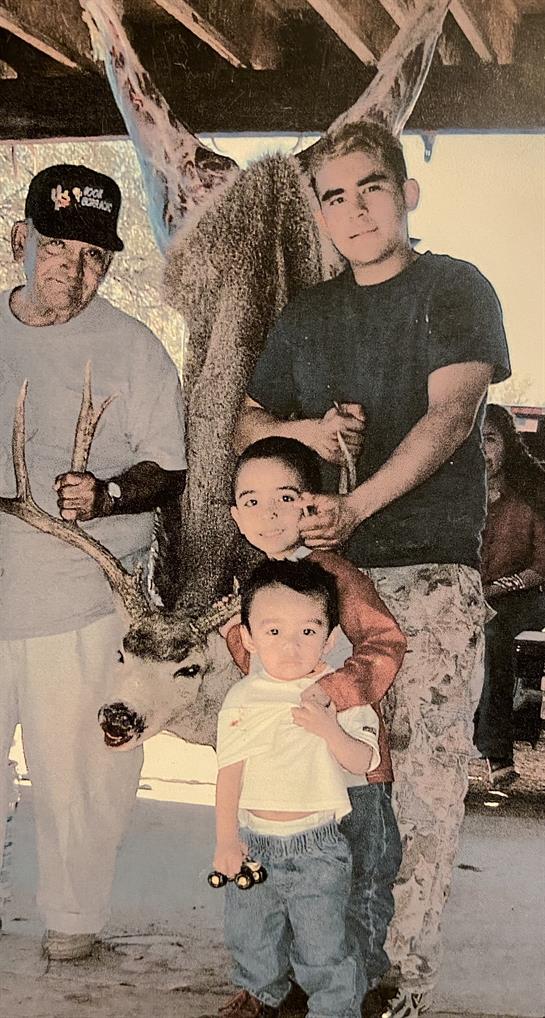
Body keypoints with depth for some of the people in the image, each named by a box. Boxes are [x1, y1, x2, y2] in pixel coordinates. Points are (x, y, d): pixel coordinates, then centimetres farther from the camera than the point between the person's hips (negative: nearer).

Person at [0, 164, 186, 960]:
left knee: (73, 775, 4)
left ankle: (74, 916, 24)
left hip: (81, 604, -3)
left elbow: (171, 471, -3)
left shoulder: (133, 349, -2)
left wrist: (105, 495, -21)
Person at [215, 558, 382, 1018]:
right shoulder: (243, 699, -4)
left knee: (323, 944, 1)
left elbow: (363, 762, -10)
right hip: (253, 840, 3)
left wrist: (329, 729, -27)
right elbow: (230, 770, -3)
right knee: (249, 932, 20)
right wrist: (226, 839, -7)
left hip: (318, 844, -3)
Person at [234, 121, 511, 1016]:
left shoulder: (454, 288, 3)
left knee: (421, 782, -7)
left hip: (429, 571, -4)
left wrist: (356, 507, -21)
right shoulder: (307, 316, 19)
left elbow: (451, 415, -10)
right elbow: (247, 422, 24)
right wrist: (303, 432, 0)